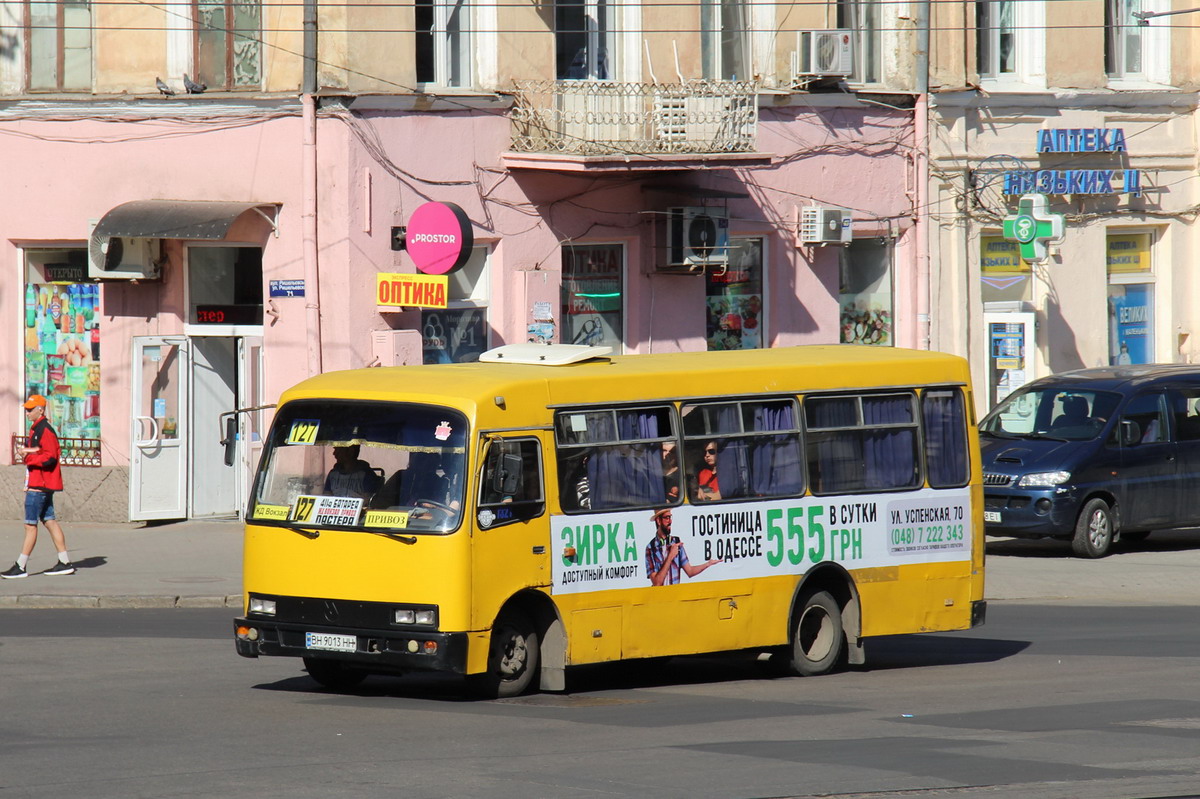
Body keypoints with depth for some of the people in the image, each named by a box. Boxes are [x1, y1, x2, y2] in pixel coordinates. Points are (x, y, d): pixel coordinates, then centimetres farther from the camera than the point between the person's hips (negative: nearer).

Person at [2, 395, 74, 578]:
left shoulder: (45, 430, -15)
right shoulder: (36, 429, 17)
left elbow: (49, 457, -21)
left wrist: (29, 456, -16)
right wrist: (26, 451, 3)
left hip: (39, 485, -11)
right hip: (37, 484, 11)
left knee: (30, 525, -8)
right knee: (49, 521, 11)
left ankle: (20, 567, -7)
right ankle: (65, 562, 13)